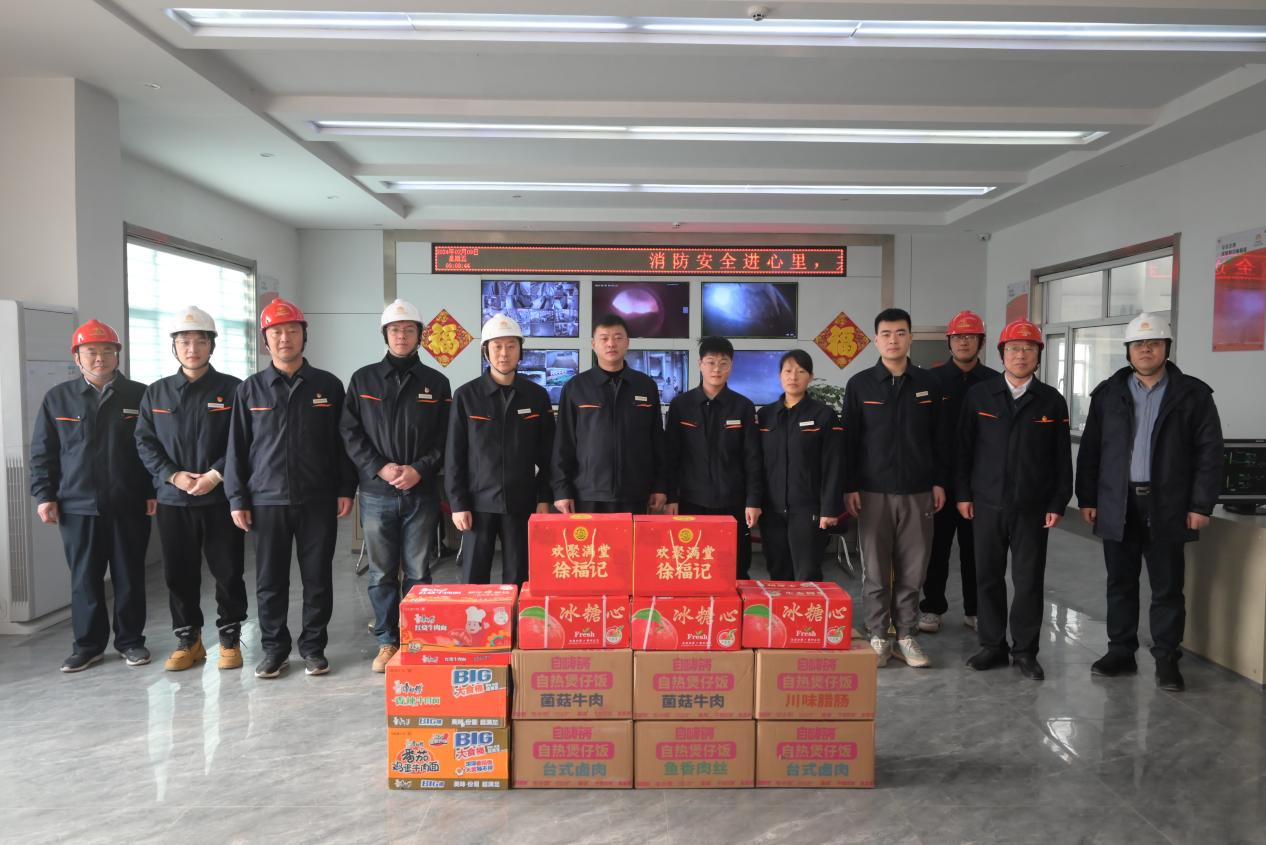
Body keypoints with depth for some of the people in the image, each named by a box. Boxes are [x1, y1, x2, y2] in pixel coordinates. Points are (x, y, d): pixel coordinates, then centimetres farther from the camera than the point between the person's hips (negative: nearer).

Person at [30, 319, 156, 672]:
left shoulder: (139, 395, 2)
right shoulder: (58, 398, 7)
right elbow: (42, 453, 9)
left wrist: (154, 492, -3)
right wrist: (44, 495, 2)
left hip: (129, 505, -1)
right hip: (77, 506, 1)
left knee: (130, 576, 7)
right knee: (84, 579, 8)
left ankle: (130, 640, 19)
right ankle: (88, 645, 20)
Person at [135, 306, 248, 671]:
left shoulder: (232, 389, -1)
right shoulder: (156, 393, 9)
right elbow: (145, 442, 6)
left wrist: (216, 475, -16)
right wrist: (173, 475, -8)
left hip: (221, 498, -3)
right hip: (173, 500, 3)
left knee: (228, 572, 3)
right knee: (179, 573, 9)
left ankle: (230, 639, 18)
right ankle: (188, 640, 24)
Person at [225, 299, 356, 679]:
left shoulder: (328, 385, 4)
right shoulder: (250, 389, 5)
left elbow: (342, 442, 5)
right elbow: (237, 448, 6)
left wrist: (346, 488, 0)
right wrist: (237, 499, 1)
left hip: (318, 500, 0)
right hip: (267, 501, 1)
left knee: (318, 579, 6)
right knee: (270, 581, 8)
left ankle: (313, 647, 20)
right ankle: (274, 648, 22)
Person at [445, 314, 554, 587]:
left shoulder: (537, 396, 3)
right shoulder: (466, 396, -1)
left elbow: (546, 454, 7)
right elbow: (454, 456, 0)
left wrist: (544, 499, 2)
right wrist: (458, 504, -5)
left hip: (522, 503, 1)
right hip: (479, 503, -1)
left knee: (518, 580, 7)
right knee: (474, 579, 4)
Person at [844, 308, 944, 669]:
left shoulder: (927, 384, 6)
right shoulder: (860, 385, 1)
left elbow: (938, 437, 10)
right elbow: (849, 440, 1)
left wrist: (938, 481, 5)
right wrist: (850, 487, -4)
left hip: (917, 491, 2)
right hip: (873, 491, -1)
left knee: (912, 570, 6)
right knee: (875, 569, 4)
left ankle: (907, 636, 17)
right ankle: (878, 636, 15)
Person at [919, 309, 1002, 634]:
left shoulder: (994, 382, 4)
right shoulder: (931, 379, 1)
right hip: (939, 479, -1)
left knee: (975, 548, 10)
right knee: (937, 546, 6)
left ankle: (975, 609, 22)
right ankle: (932, 608, 17)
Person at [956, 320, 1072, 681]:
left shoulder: (1052, 401, 4)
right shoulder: (978, 395, 3)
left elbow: (1062, 457, 4)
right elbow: (964, 447, 4)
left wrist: (1058, 503, -1)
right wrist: (963, 494, 0)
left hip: (1032, 508, 0)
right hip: (987, 503, 1)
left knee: (1029, 580, 5)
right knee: (988, 577, 7)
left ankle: (1025, 650, 17)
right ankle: (992, 645, 20)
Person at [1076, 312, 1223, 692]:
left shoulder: (1192, 394, 1)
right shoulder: (1108, 393, 6)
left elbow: (1209, 452, -1)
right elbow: (1090, 450, 6)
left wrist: (1201, 504, -7)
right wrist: (1087, 498, 2)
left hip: (1167, 506, -2)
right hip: (1118, 505, 2)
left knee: (1167, 589, 6)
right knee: (1120, 584, 10)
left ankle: (1167, 660, 17)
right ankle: (1120, 652, 21)